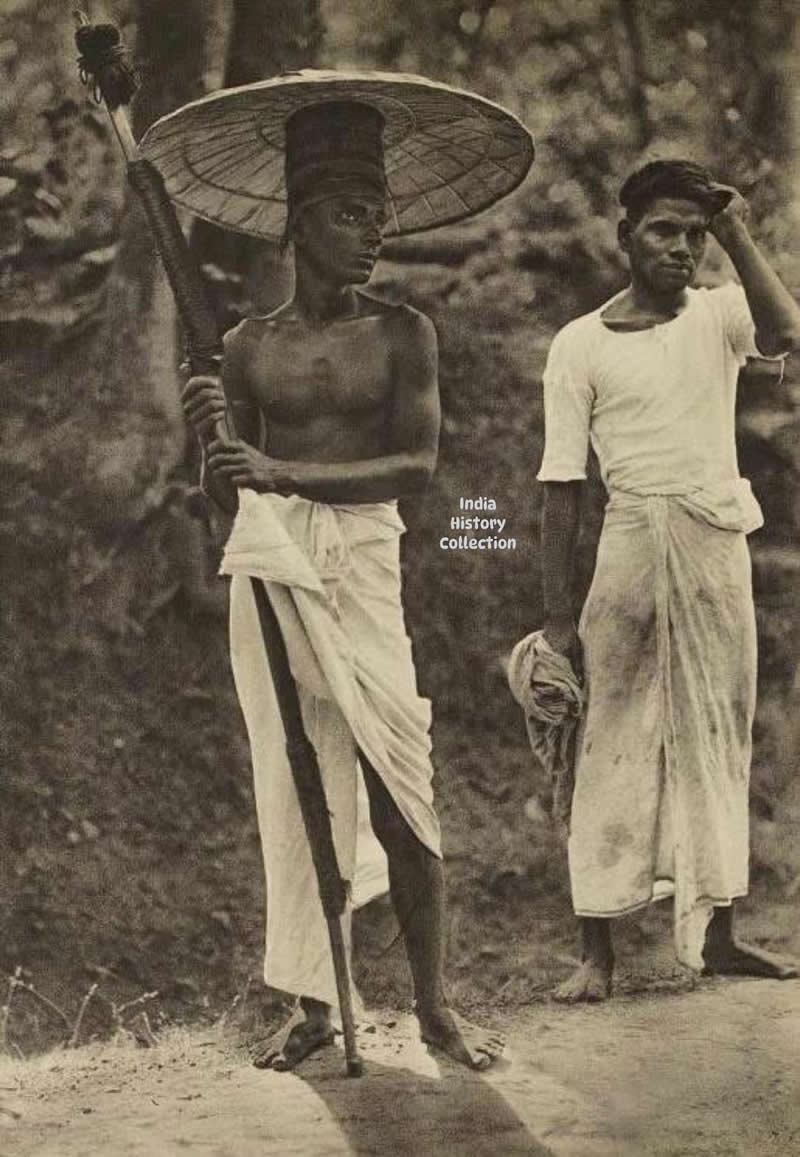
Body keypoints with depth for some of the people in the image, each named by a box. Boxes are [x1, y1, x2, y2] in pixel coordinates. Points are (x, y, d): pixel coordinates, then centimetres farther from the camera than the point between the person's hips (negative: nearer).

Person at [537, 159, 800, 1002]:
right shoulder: (580, 346, 1)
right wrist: (557, 616, -3)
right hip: (632, 542, -3)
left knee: (718, 737, 8)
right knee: (615, 742, -3)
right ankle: (597, 950, -1)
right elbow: (561, 488, 0)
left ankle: (715, 933, 16)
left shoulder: (719, 315, 7)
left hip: (720, 545, 3)